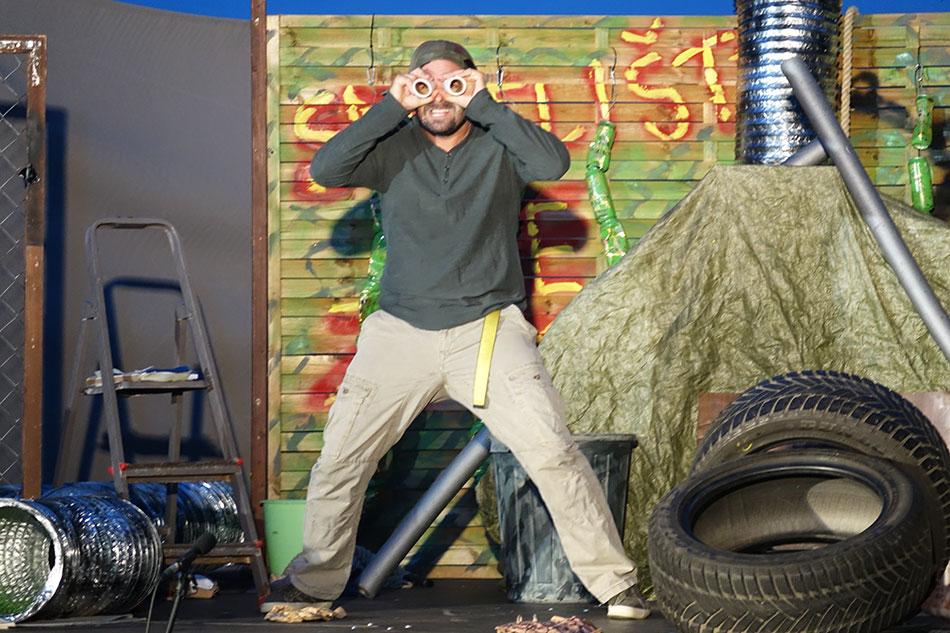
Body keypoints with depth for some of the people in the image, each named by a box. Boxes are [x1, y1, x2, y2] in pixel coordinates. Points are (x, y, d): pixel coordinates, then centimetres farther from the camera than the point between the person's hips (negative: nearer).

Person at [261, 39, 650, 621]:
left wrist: (484, 105, -14)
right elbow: (325, 170, -9)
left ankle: (613, 581, -4)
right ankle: (315, 581, 21)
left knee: (553, 451, -13)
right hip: (402, 333, 2)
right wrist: (391, 108, -11)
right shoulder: (395, 149, 6)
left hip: (488, 328, -2)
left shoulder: (498, 147, 3)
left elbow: (554, 162, -17)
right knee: (340, 459, 2)